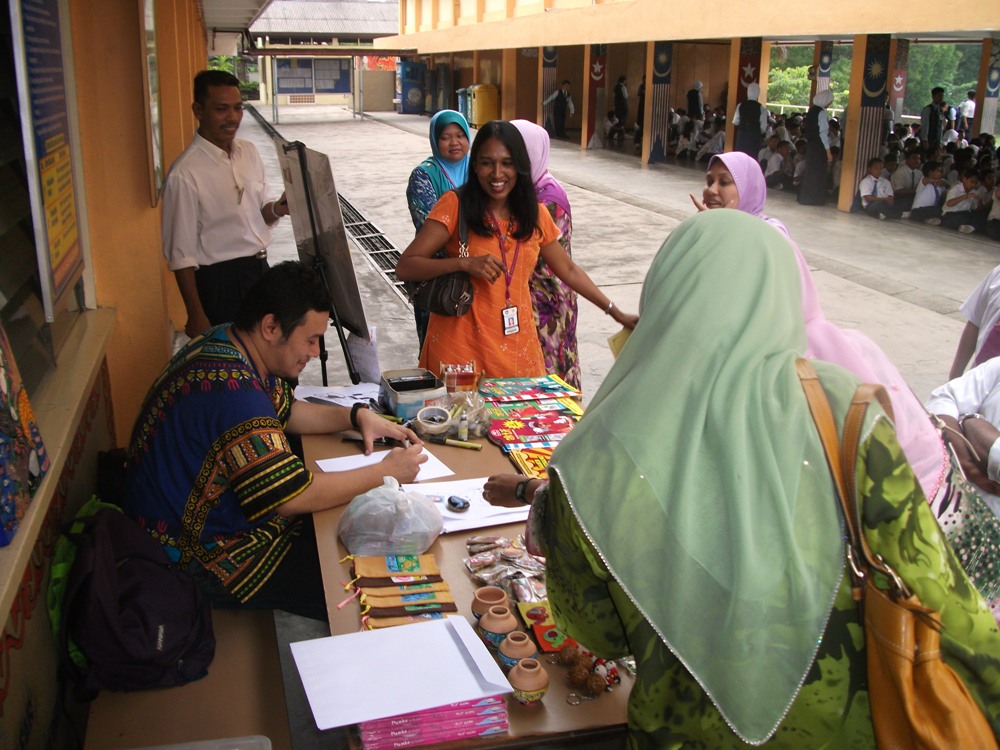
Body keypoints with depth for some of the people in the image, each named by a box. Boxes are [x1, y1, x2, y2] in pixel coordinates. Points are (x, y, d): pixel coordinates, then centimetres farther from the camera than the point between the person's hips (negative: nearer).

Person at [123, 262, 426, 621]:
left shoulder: (225, 342, 0)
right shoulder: (233, 389, -32)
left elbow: (285, 410, 17)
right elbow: (293, 497, -29)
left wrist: (357, 415, 3)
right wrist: (385, 472, -19)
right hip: (201, 556, -10)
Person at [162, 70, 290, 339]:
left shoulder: (249, 151, 3)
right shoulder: (185, 174, -18)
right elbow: (181, 255, -15)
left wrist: (276, 209, -9)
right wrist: (196, 316, -14)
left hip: (260, 269, 7)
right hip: (220, 282, -7)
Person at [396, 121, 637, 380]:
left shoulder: (535, 215, 7)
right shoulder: (456, 204, -8)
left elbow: (568, 270, 18)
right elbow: (405, 267, -12)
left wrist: (617, 313, 16)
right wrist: (465, 263, -25)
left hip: (518, 348, 4)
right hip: (461, 347, -4)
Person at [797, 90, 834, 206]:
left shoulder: (812, 110, 10)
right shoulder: (822, 113, -15)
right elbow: (823, 133, -18)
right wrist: (828, 151, -15)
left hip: (811, 144, 8)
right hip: (819, 146, -8)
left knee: (811, 170, 16)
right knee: (818, 172, 0)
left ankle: (806, 197, 23)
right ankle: (813, 198, 5)